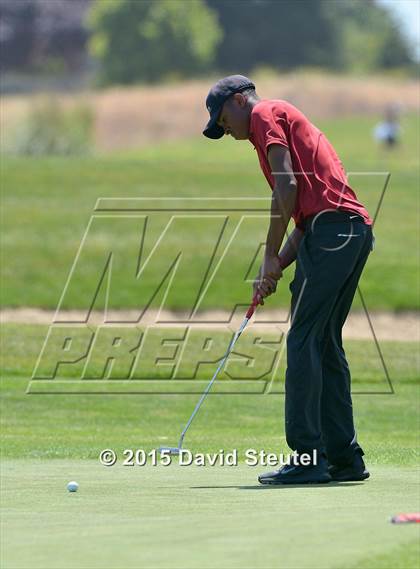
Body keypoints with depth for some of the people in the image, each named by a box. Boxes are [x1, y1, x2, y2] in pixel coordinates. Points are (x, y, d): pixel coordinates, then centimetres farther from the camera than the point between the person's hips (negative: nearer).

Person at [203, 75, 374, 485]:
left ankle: (308, 458, -12)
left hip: (330, 230, -10)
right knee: (326, 344, 12)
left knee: (303, 342, -9)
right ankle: (344, 458, 12)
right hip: (357, 230, 10)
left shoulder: (265, 114, 3)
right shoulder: (290, 121, 31)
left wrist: (272, 256, -6)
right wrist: (277, 268, 17)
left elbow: (288, 184, -11)